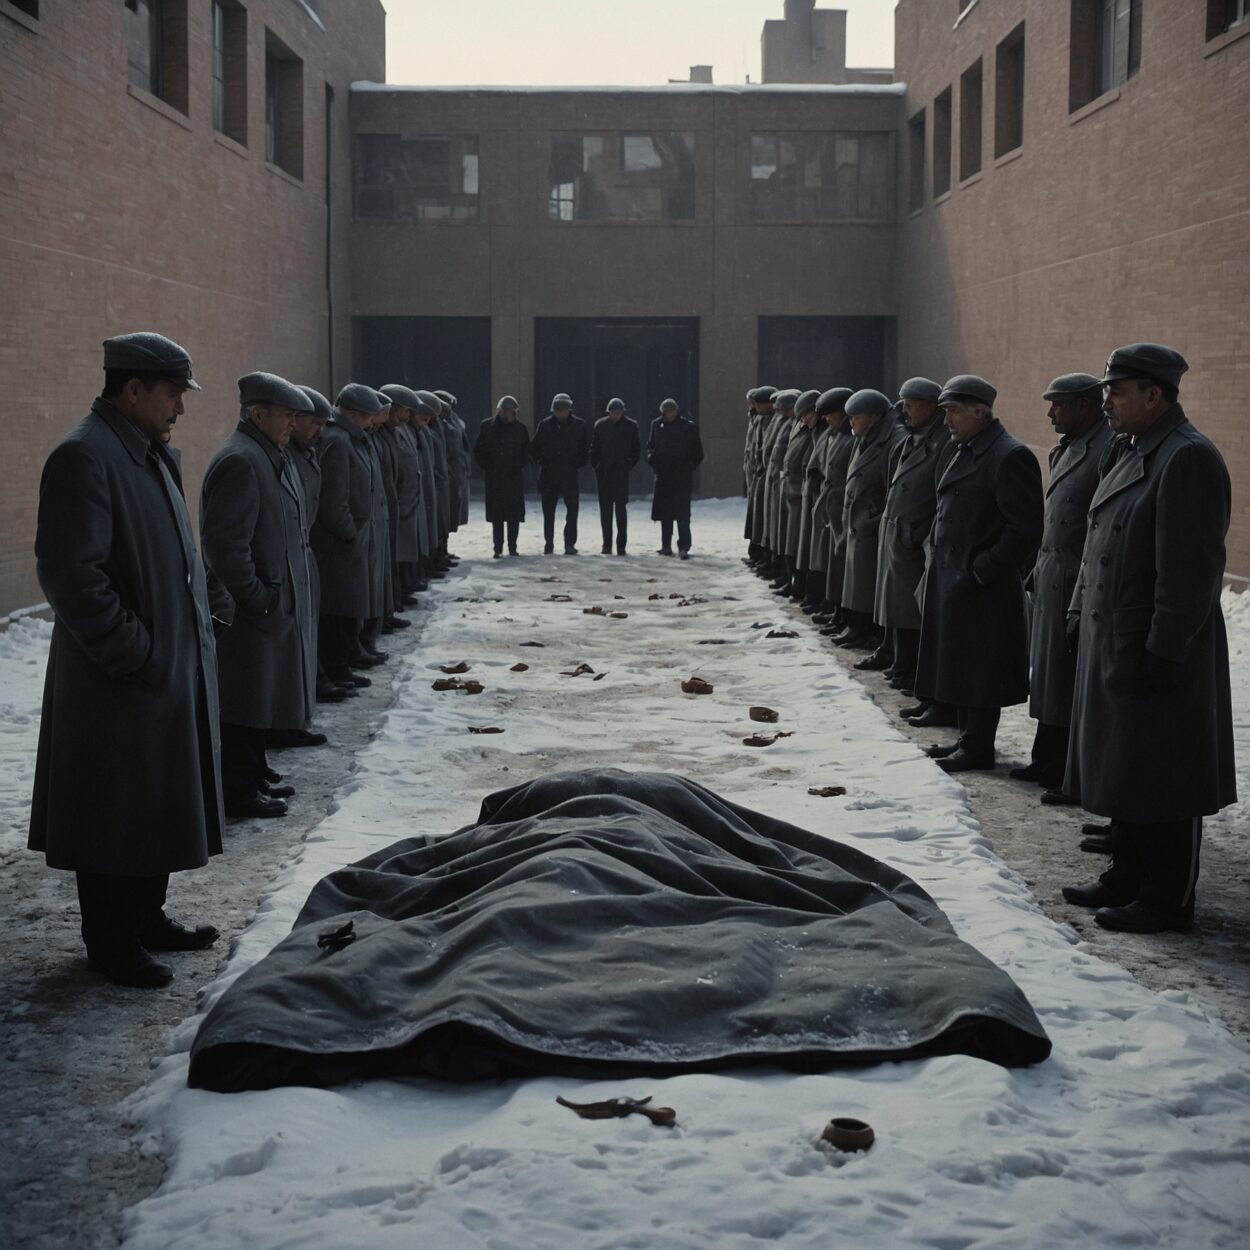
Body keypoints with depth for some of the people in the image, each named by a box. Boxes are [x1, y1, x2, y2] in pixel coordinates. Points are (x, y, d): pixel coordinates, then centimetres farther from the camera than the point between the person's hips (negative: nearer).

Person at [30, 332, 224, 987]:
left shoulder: (149, 453, 12)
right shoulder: (83, 457, -18)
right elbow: (70, 573, -24)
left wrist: (206, 607, 10)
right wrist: (134, 655, -21)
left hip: (174, 667, 9)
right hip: (120, 685, -9)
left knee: (155, 804, 19)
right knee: (114, 811, 3)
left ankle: (146, 918, 33)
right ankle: (111, 943, 16)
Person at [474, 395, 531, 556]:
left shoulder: (520, 429, 3)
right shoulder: (487, 427, 3)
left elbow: (526, 452, 9)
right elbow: (478, 451, 7)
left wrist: (517, 467, -3)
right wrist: (488, 467, -1)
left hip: (514, 477, 0)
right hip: (493, 478, 0)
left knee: (514, 514, -1)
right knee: (496, 515, 2)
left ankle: (512, 547, 8)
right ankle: (498, 548, 7)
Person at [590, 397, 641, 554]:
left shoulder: (631, 425, 2)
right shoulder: (600, 425, 5)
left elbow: (636, 449, 8)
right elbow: (594, 448, 10)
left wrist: (629, 465, -1)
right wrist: (595, 466, 2)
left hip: (621, 472, -2)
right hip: (603, 473, 2)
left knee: (621, 507, -6)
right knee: (605, 508, 5)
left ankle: (621, 545, -5)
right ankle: (607, 543, 11)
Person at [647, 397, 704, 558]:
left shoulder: (688, 426, -4)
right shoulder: (657, 424, 6)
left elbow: (697, 452, 2)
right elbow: (650, 445, 17)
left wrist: (690, 466, -6)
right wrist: (652, 459, 2)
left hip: (682, 477, -4)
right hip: (663, 475, 4)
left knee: (682, 513, -8)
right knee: (664, 512, 9)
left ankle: (684, 547, -8)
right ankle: (666, 546, 18)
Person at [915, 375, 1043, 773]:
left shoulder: (1010, 457, -16)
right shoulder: (967, 452, 13)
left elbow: (1025, 530, -19)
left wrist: (979, 571, -19)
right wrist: (939, 568, 13)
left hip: (984, 589, -9)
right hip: (953, 579, 9)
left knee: (978, 668, 0)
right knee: (959, 665, 15)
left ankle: (978, 748, 9)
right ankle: (968, 739, 26)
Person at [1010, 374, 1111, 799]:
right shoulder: (1068, 449, 14)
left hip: (1080, 584, -9)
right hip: (1051, 580, 9)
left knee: (1075, 685, -3)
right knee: (1049, 678, 16)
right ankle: (1049, 763, 26)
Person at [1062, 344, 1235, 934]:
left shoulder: (1189, 459, -18)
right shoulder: (1129, 451, 12)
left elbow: (1191, 570, -21)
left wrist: (1163, 654, -21)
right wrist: (1082, 616, 15)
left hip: (1157, 651, -9)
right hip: (1113, 643, 10)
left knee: (1160, 780, 0)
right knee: (1123, 770, 18)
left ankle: (1168, 900, 10)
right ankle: (1128, 878, 30)